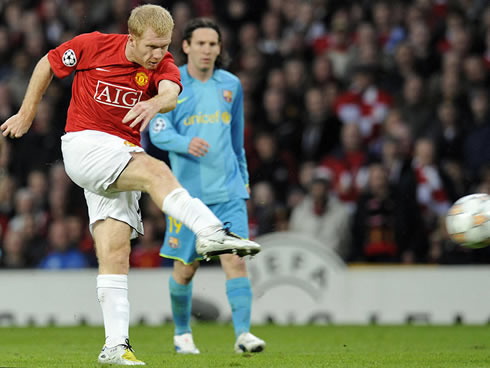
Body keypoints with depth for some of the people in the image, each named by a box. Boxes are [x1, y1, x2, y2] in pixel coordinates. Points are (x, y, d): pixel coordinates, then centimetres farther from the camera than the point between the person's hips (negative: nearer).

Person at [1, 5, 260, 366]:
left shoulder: (162, 65, -2)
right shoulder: (92, 46, -7)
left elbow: (171, 94, -25)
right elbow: (47, 64, 10)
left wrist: (156, 103, -49)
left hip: (123, 154, 4)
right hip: (84, 144, -4)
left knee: (115, 250, -3)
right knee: (155, 170, -30)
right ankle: (211, 232, -50)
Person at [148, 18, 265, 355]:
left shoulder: (231, 85, 10)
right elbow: (158, 131, -9)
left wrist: (243, 177, 24)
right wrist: (186, 143, -29)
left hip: (228, 190, 2)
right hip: (187, 191, -2)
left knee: (235, 259, -13)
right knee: (186, 268, 6)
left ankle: (243, 333, -16)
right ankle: (182, 333, 26)